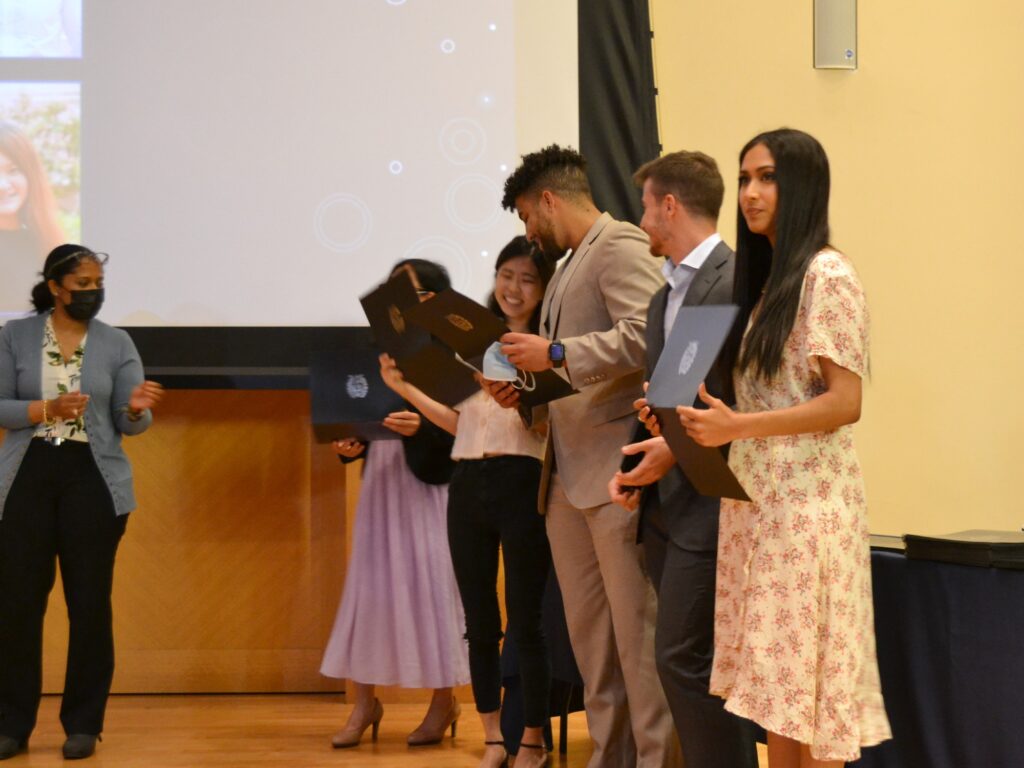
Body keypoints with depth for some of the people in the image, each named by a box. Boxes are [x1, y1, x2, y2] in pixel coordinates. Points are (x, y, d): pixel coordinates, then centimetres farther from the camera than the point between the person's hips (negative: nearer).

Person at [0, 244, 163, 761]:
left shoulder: (116, 344, 4)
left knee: (90, 602, 1)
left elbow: (130, 424, 2)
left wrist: (136, 409, -20)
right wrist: (47, 409, -17)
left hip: (93, 478, 0)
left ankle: (83, 725, 10)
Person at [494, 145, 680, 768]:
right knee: (591, 639, 10)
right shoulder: (569, 265, 22)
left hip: (616, 471, -9)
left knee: (638, 634, -7)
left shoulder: (620, 246, -6)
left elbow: (645, 337, -21)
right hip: (569, 478, 10)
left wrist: (554, 354, -17)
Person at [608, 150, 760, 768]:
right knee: (697, 661, 11)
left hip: (707, 503, -9)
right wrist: (635, 466, 8)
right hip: (663, 503, 9)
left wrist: (679, 448, -19)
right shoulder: (665, 295, 18)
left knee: (686, 658, -10)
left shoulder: (735, 282, -12)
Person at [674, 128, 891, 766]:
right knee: (773, 673, 7)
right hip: (757, 495, 8)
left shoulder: (828, 275, -10)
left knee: (804, 671, -4)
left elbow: (845, 403, -15)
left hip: (806, 499, -8)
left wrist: (737, 427, -23)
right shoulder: (764, 277, 16)